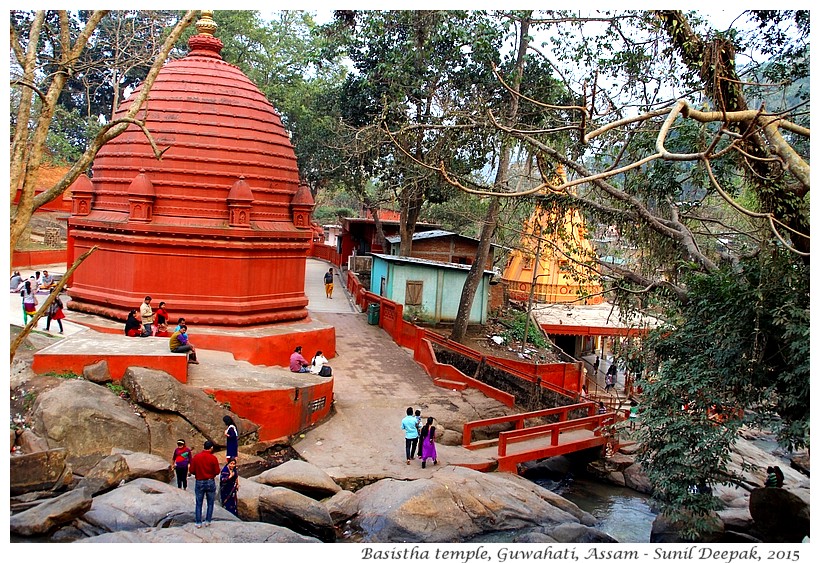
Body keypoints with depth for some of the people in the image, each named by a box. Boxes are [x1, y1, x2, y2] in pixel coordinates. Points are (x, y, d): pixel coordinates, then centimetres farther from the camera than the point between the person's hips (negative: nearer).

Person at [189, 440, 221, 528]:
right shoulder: (213, 458, -12)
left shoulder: (196, 457, -6)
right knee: (210, 503, 13)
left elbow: (192, 471, -4)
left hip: (199, 483, 1)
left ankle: (198, 523, 11)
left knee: (199, 504, 10)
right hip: (210, 482, -1)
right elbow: (217, 471, -10)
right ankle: (208, 521, 14)